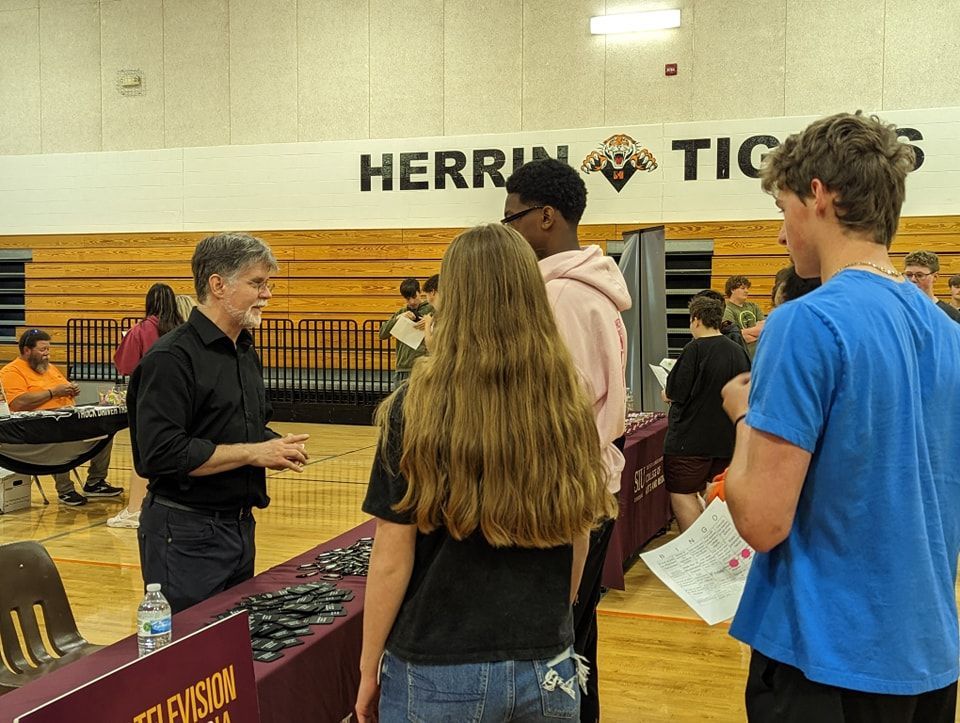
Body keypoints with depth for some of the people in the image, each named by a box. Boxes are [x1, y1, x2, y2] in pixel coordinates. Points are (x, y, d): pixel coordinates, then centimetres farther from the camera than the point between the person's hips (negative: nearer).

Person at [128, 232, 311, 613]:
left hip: (241, 525, 9)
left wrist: (276, 447, 0)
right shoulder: (171, 357, -17)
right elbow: (161, 453, -25)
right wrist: (253, 453, -20)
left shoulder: (245, 351, 12)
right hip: (186, 534, -9)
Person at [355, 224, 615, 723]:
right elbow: (578, 542, 5)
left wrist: (369, 666, 1)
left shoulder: (419, 407, -16)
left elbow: (392, 557, -12)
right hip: (547, 670, 3)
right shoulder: (570, 407, -6)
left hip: (439, 673, -3)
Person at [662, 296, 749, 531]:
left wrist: (666, 395, 7)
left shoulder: (695, 349, -15)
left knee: (682, 495, 0)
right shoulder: (738, 351, 4)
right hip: (726, 439, 7)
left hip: (691, 439, -7)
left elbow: (675, 394, -15)